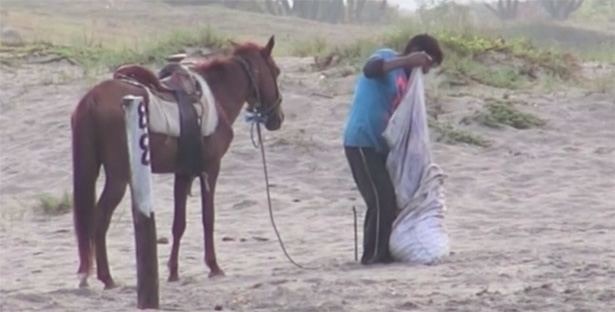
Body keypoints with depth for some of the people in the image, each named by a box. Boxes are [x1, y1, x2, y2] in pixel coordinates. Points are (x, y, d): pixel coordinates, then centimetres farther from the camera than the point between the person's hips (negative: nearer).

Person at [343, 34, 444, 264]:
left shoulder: (405, 77, 16)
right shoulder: (386, 57, -7)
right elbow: (369, 69, -31)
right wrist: (407, 60, -36)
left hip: (380, 144, 9)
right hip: (361, 143, -9)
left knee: (392, 199, 11)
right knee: (381, 199, -10)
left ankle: (384, 252, 18)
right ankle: (374, 255, -4)